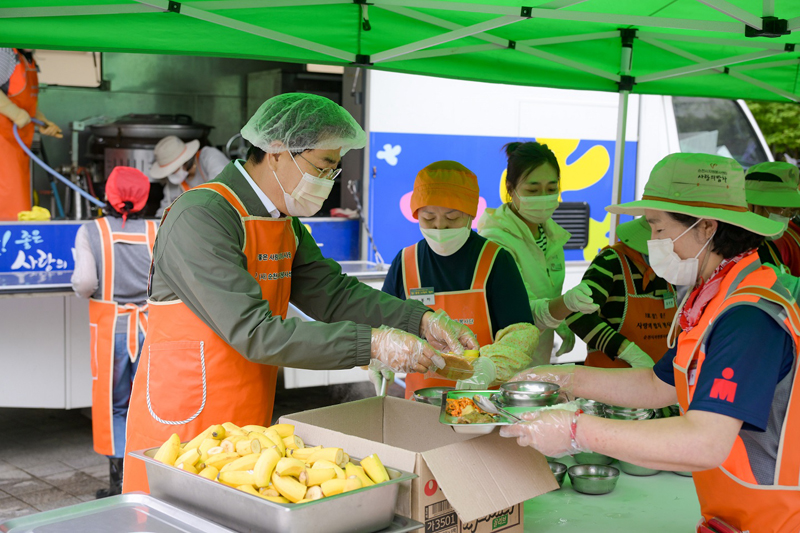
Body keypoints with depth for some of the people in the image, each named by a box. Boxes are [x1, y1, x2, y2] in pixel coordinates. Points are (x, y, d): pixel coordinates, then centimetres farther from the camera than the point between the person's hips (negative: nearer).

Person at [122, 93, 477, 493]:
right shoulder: (200, 217, -20)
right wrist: (371, 344, -28)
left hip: (248, 427, 8)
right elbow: (256, 333, -26)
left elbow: (332, 293, 7)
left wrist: (422, 321, -7)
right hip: (181, 427, -8)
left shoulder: (285, 223, 10)